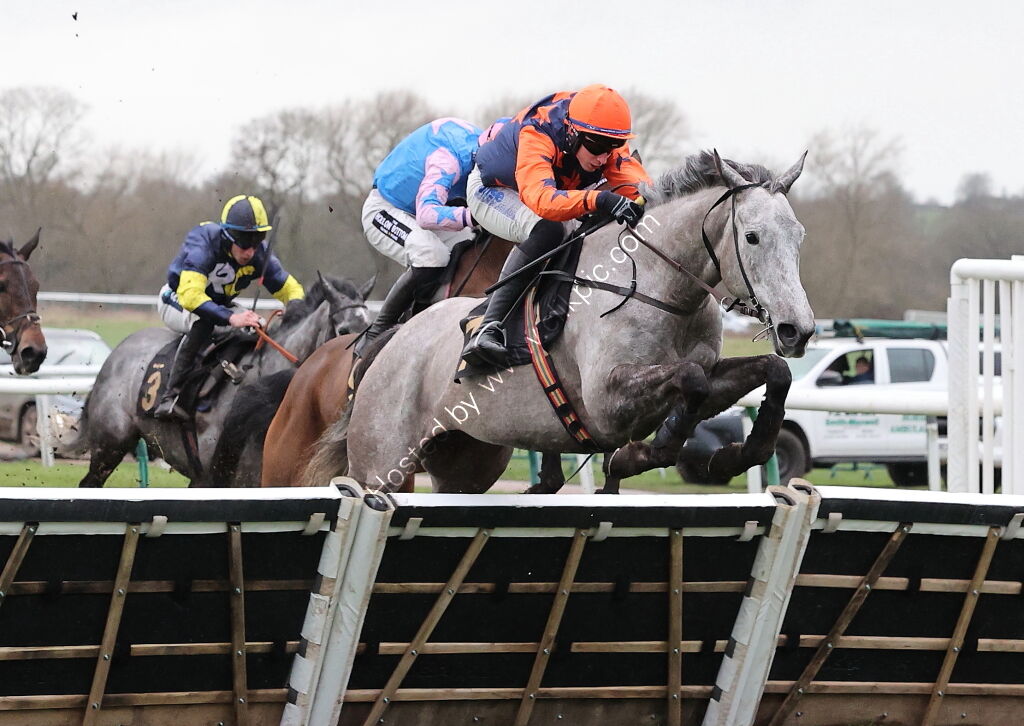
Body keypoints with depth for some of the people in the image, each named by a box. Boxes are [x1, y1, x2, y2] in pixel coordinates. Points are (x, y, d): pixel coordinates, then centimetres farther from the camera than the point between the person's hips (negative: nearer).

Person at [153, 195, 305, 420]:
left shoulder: (259, 255, -17)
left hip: (221, 305, 6)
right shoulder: (203, 243, -35)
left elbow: (290, 289, -6)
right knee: (204, 321, -37)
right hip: (178, 301, -6)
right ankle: (170, 398, -39)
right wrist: (230, 318, -59)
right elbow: (189, 295, -48)